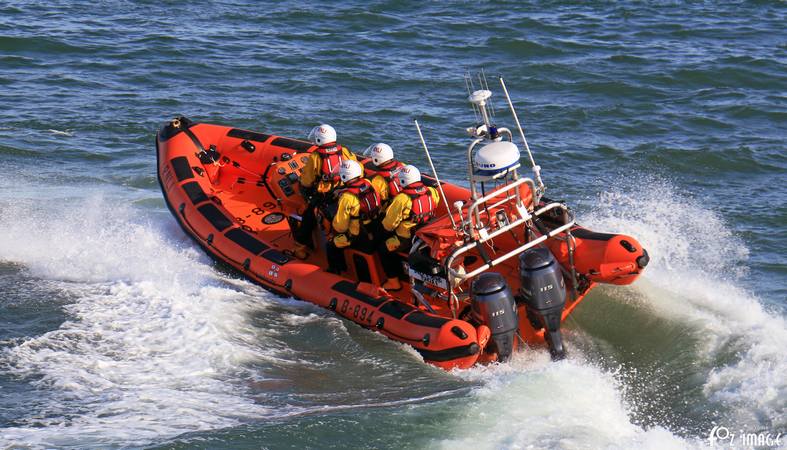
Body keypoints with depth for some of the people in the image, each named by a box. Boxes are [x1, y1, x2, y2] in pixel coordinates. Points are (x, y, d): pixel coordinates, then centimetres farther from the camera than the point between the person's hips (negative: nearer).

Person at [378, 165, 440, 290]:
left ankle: (393, 281, 13)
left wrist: (388, 228, 10)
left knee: (384, 249, 13)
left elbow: (389, 224, -13)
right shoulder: (431, 192, -5)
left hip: (408, 240, -7)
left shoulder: (402, 199, -22)